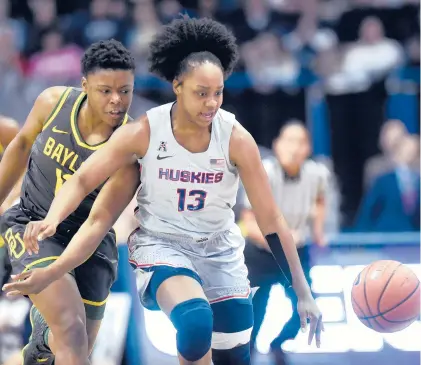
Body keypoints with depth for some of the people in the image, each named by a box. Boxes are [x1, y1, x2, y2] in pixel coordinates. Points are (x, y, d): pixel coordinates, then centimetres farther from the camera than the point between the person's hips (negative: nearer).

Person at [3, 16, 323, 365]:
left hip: (220, 250, 3)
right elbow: (82, 180, -8)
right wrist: (51, 220, -29)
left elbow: (271, 221, -11)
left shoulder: (236, 139, -16)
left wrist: (303, 293, -11)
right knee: (196, 321, -32)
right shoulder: (144, 132, -17)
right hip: (162, 244, -2)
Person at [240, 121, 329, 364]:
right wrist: (276, 239, -41)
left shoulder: (317, 174, -14)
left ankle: (278, 345, 29)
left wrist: (318, 231, 1)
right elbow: (250, 223, -25)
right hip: (260, 255, -3)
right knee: (253, 316, -4)